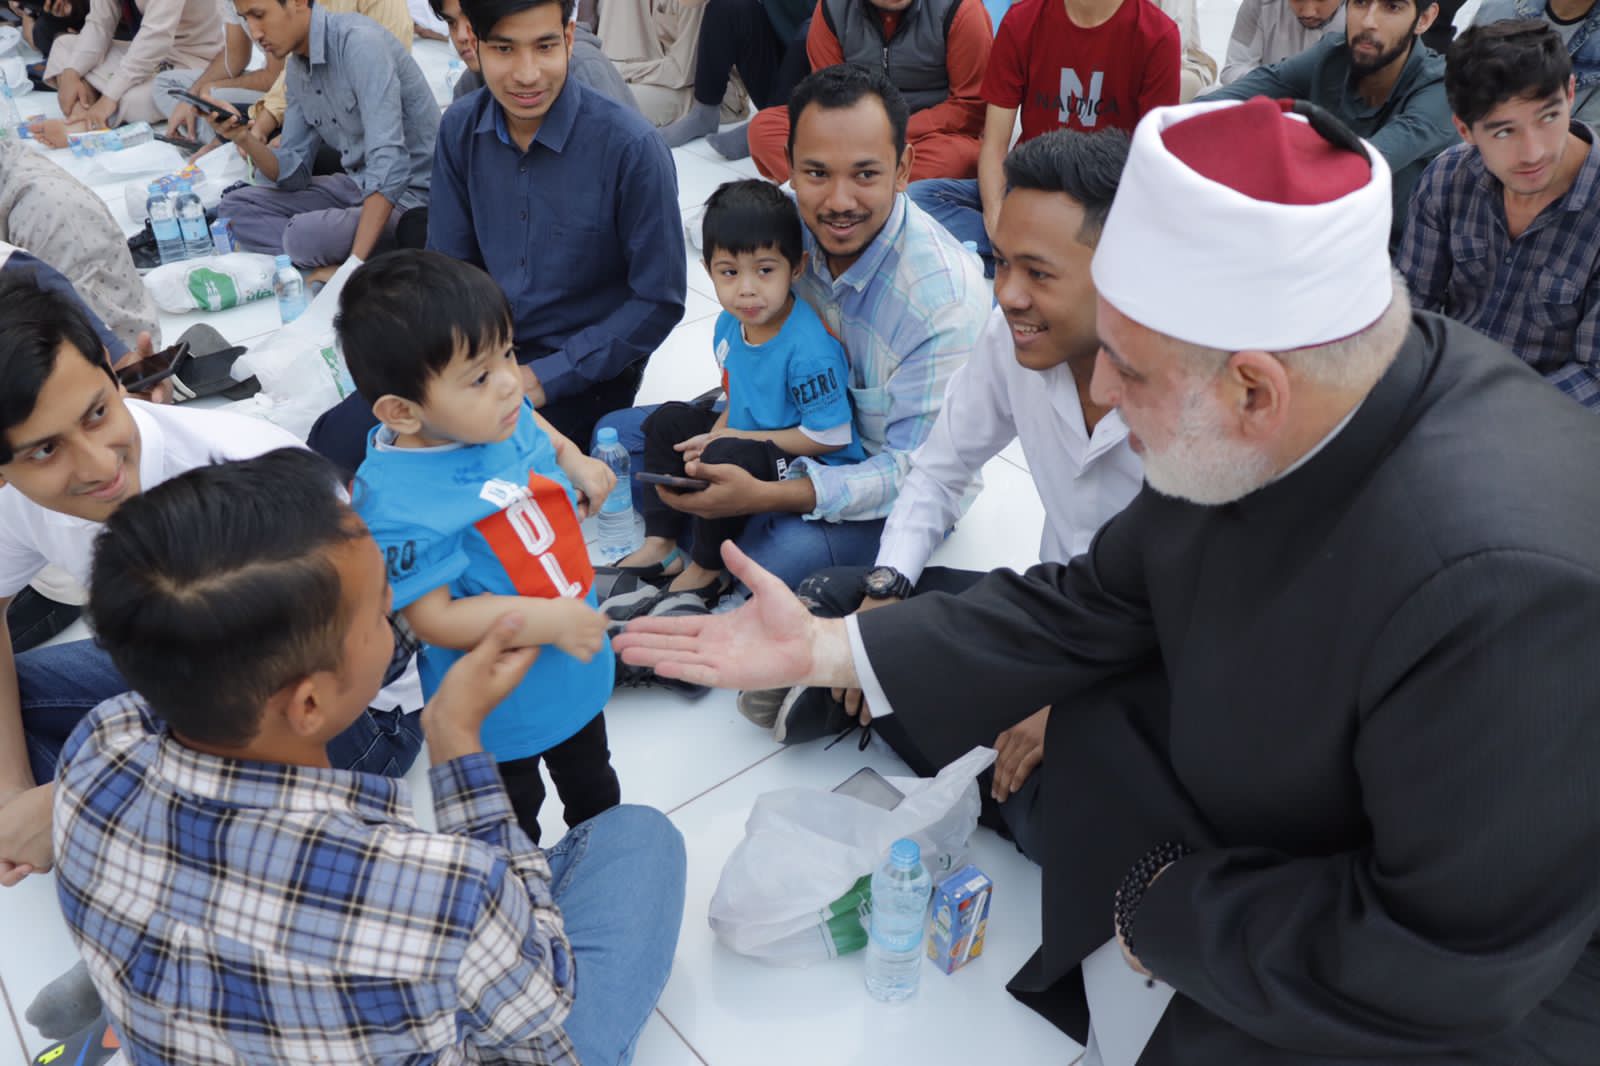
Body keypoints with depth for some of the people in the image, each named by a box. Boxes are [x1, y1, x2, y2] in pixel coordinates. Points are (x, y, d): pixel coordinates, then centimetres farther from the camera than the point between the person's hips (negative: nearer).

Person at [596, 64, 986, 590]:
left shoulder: (946, 297, -30)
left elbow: (917, 469, -27)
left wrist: (765, 496, -38)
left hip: (893, 490, -6)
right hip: (794, 429, 6)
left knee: (784, 555, -35)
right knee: (617, 433, 2)